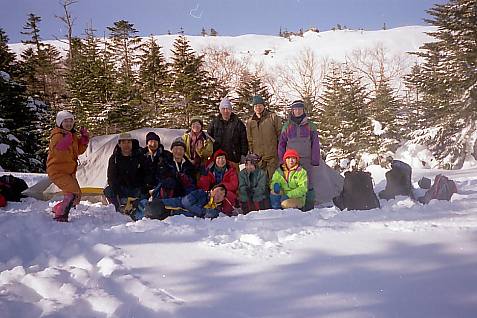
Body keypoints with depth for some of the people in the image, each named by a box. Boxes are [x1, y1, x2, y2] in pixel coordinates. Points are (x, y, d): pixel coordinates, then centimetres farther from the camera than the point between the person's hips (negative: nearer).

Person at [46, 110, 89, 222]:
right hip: (57, 171, -9)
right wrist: (67, 137, -40)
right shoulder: (57, 134, -12)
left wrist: (84, 138, 6)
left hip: (69, 172, 9)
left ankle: (57, 209, 33)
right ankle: (60, 215, -12)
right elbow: (56, 147, -31)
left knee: (76, 197, 15)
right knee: (73, 192, -23)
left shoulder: (73, 135, 13)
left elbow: (79, 150, 18)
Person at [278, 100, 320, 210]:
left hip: (306, 160, -1)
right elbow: (281, 143, 13)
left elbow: (315, 143, 7)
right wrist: (282, 159, 5)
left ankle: (309, 207, 4)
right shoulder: (287, 126, 11)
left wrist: (315, 159, -1)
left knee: (308, 181, -2)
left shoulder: (310, 126, 8)